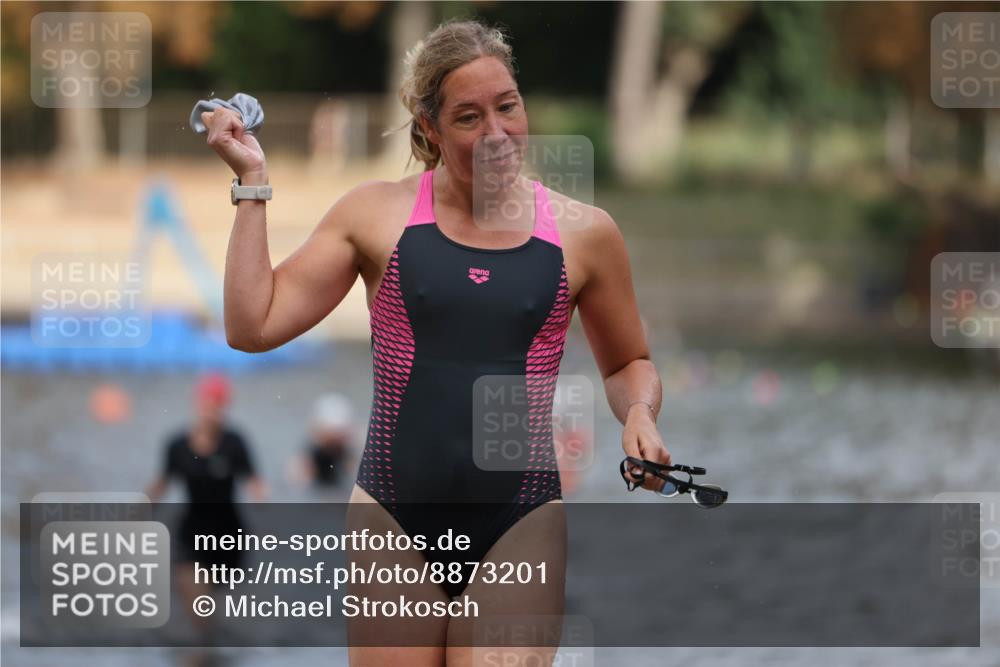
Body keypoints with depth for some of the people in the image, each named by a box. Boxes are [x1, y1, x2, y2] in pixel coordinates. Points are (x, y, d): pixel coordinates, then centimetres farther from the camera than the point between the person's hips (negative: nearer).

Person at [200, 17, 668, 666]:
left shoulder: (582, 233, 5)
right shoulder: (377, 213, 4)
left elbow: (629, 364, 20)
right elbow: (254, 325, 1)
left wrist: (640, 414, -2)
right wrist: (253, 180, 1)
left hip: (520, 525, 0)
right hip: (394, 519, 0)